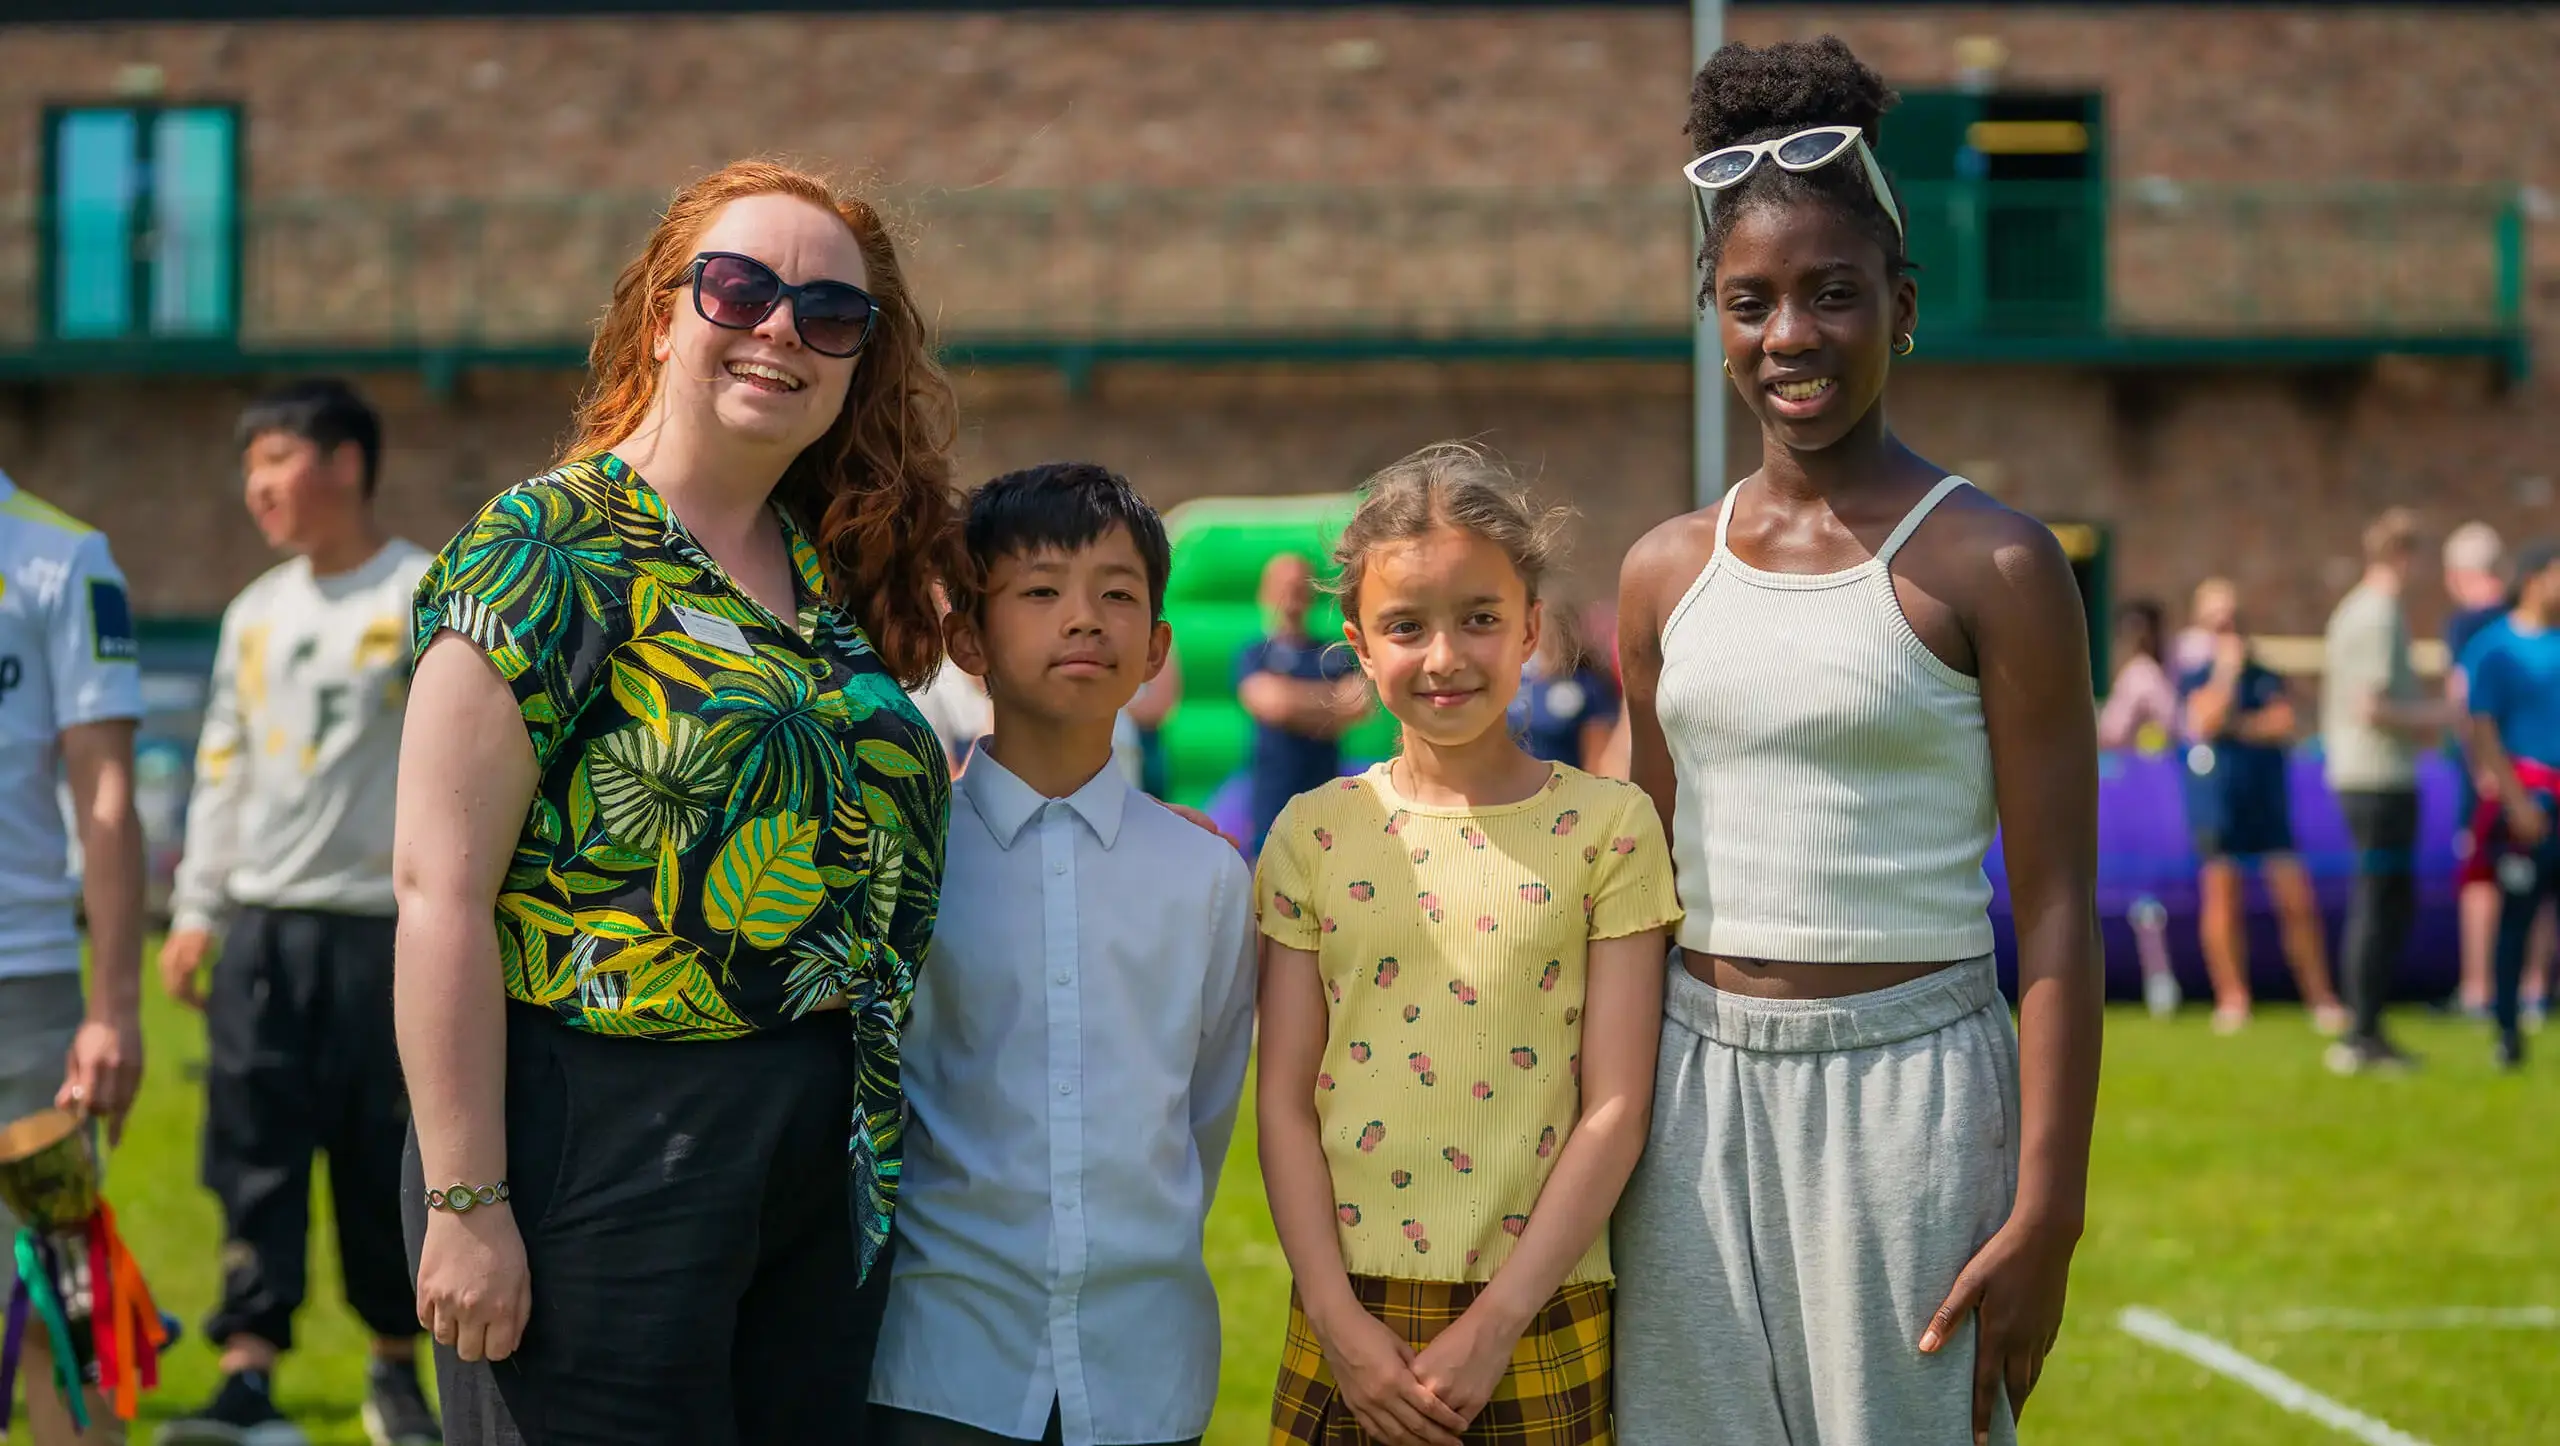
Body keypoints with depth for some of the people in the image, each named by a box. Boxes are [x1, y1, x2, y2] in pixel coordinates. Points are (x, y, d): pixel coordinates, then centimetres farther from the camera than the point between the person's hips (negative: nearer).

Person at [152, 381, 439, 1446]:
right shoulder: (255, 615, 15)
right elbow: (221, 770, 19)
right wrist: (193, 909, 13)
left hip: (382, 926, -4)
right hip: (260, 926, 5)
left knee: (384, 1161, 2)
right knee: (254, 1159, -5)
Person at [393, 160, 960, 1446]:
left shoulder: (836, 572, 12)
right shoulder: (550, 546, -8)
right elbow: (440, 887, -14)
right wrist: (467, 1202, -18)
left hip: (827, 1153, 7)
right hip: (599, 1133, -7)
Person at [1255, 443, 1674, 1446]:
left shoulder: (1607, 826, -1)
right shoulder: (1315, 832, 4)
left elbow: (1615, 1108, -5)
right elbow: (1284, 1099, 3)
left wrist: (1494, 1326, -10)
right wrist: (1338, 1318, -7)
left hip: (1538, 1324, -1)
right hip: (1347, 1324, 2)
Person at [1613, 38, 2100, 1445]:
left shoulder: (1992, 565, -6)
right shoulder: (1667, 572, 8)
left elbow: (2056, 909, -9)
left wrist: (2048, 1210, -14)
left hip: (1906, 1090, -4)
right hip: (1696, 1094, 4)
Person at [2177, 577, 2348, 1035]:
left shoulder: (2265, 676, 10)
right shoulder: (2194, 678, 5)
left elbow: (2284, 723, -4)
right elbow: (2204, 722, -13)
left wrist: (2235, 725, -6)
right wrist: (2227, 669, -10)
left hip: (2268, 802, 1)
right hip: (2216, 802, -1)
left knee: (2296, 900, -4)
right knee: (2222, 897, -4)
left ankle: (2320, 998, 2)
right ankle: (2232, 998, 6)